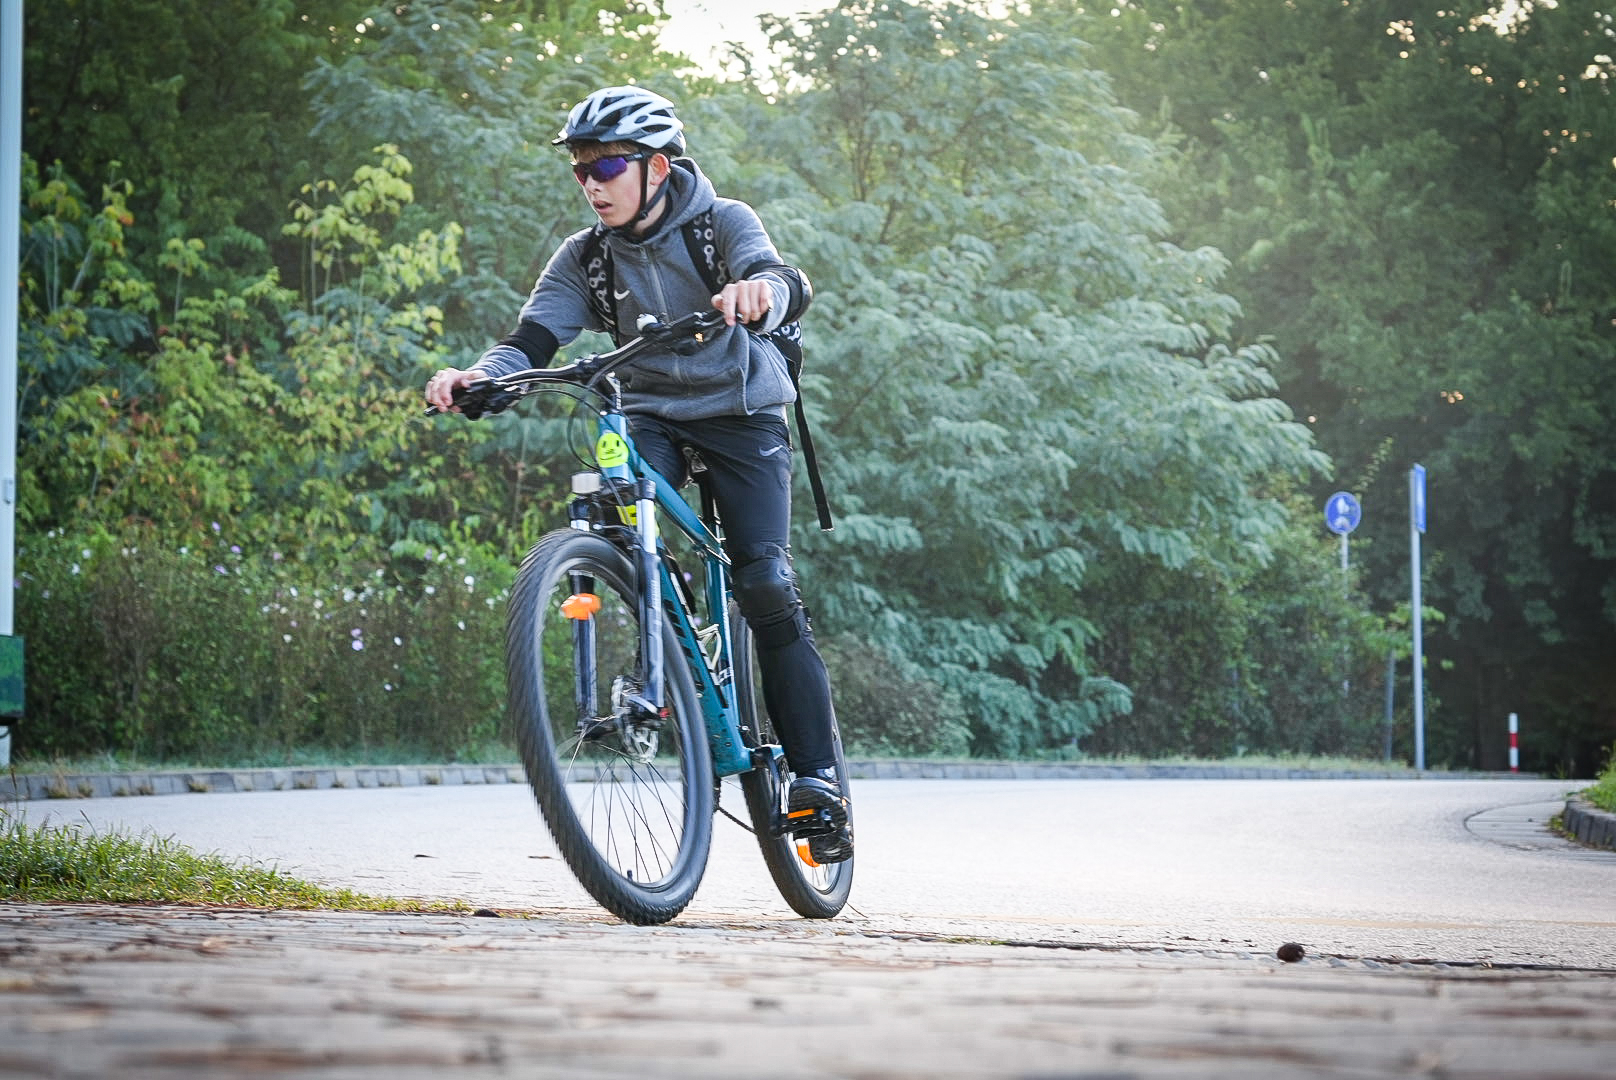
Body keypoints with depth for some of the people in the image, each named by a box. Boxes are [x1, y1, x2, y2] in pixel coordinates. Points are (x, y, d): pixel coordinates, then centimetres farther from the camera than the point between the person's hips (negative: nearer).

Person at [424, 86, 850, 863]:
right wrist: (480, 375, -35)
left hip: (742, 414, -3)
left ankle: (817, 776, -11)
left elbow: (787, 288, -29)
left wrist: (761, 289, -55)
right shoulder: (586, 257, 0)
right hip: (653, 417, 3)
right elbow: (536, 336, -12)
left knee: (766, 585, -15)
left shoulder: (722, 223, -11)